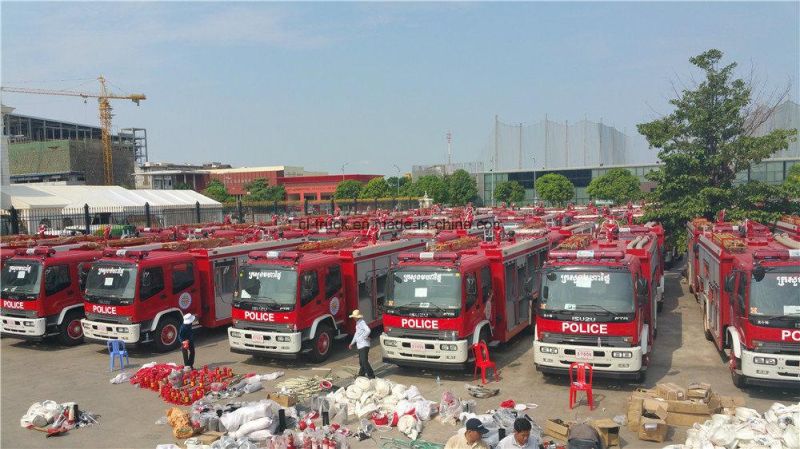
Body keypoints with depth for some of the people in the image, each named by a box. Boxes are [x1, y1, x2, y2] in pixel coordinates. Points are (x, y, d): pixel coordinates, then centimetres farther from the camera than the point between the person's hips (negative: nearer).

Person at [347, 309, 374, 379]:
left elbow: (368, 330, -32)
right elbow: (356, 334, 27)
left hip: (364, 345, -10)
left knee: (364, 361, -12)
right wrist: (352, 343, 28)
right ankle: (362, 373, 31)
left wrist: (365, 337, -16)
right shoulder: (357, 323, 17)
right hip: (360, 345, 10)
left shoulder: (362, 323, -15)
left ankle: (371, 375, -8)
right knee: (361, 361, 18)